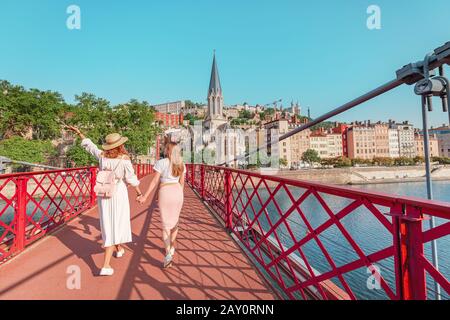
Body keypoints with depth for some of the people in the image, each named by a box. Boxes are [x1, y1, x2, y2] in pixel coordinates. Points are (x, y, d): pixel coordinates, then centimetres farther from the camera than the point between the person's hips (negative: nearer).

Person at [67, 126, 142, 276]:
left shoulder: (102, 155, -4)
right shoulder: (124, 160, -17)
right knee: (116, 226, 5)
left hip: (103, 195, 5)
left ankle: (119, 249, 41)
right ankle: (106, 265, 7)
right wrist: (138, 191, 6)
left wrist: (79, 132, 27)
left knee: (108, 224, 21)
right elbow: (131, 179, -10)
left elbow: (89, 145, 13)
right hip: (118, 195, -5)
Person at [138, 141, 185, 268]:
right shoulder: (181, 164, 5)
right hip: (177, 191, 4)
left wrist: (145, 196, -6)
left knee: (166, 224, 3)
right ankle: (172, 248, 34)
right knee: (175, 220, 20)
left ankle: (168, 254, -7)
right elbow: (182, 182, 10)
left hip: (165, 192, -4)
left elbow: (154, 181, -11)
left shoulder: (161, 162, -8)